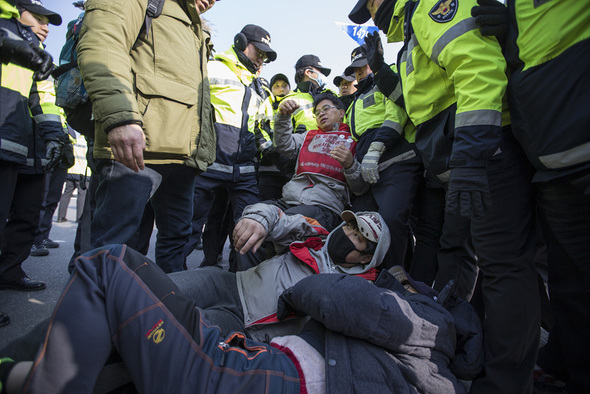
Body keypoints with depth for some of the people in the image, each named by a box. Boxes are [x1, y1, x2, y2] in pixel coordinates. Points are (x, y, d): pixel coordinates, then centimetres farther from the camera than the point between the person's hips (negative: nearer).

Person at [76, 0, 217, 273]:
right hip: (136, 145, -8)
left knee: (177, 236, 14)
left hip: (183, 154, 9)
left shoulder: (194, 29, 32)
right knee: (113, 243, -7)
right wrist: (120, 117, -27)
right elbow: (101, 42, -12)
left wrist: (200, 151, 28)